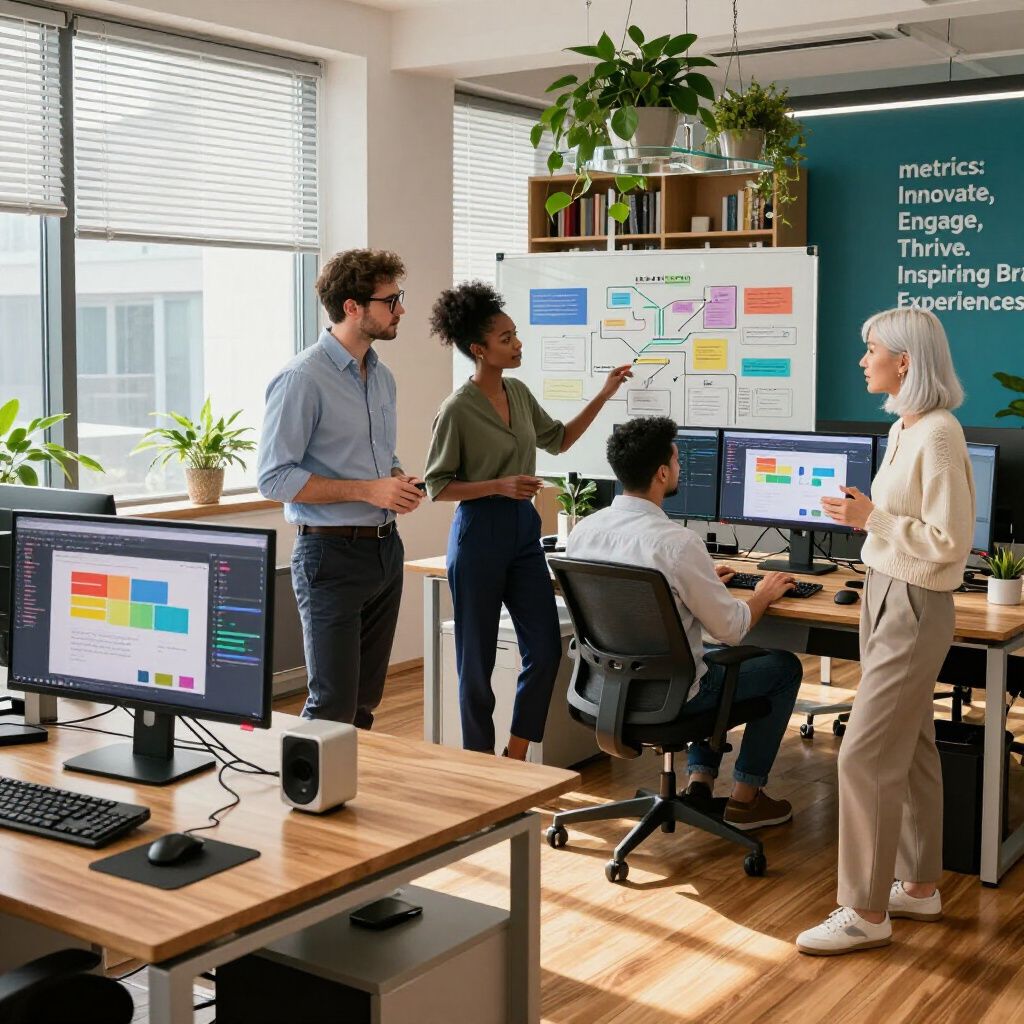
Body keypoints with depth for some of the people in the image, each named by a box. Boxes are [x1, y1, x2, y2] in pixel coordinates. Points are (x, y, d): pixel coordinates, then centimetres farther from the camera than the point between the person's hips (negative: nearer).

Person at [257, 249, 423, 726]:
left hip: (386, 548, 8)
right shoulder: (302, 378, -13)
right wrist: (367, 491, -19)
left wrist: (399, 482, 1)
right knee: (332, 707, -4)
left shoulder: (381, 376, 12)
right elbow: (275, 477, -17)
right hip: (333, 552, -8)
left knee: (364, 703, 15)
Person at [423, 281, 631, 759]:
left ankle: (515, 760, 17)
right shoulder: (457, 409, -14)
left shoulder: (518, 392, 6)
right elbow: (437, 486, -10)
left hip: (524, 527, 7)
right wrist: (499, 486, -21)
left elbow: (558, 439, 19)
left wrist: (602, 396, 12)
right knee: (477, 659, 4)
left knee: (546, 647, 4)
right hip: (479, 531, -7)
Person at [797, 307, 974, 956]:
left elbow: (949, 541, -21)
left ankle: (866, 913, 3)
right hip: (887, 595, 10)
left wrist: (872, 518, -19)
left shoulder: (938, 436, -20)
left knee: (866, 756, -7)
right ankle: (919, 887, 28)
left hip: (914, 607, -10)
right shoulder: (905, 429, 9)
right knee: (909, 750, 16)